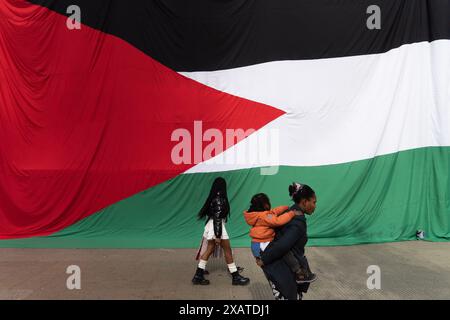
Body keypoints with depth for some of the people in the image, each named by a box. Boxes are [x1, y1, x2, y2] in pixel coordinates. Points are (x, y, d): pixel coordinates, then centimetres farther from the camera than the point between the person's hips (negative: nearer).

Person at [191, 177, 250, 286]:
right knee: (228, 250, 3)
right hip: (217, 227, -9)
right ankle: (236, 277, 15)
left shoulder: (213, 198, 7)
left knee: (209, 249, 14)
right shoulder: (219, 200, -20)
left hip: (211, 226, 9)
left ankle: (198, 275, 17)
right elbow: (217, 219, -22)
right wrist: (218, 236, -21)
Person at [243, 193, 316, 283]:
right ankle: (299, 274, -19)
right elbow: (278, 221, -28)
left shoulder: (258, 215, 11)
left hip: (258, 246, 10)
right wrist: (291, 213, -20)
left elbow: (275, 211, 14)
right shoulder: (264, 216, -17)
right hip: (261, 247, -10)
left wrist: (288, 207, 7)